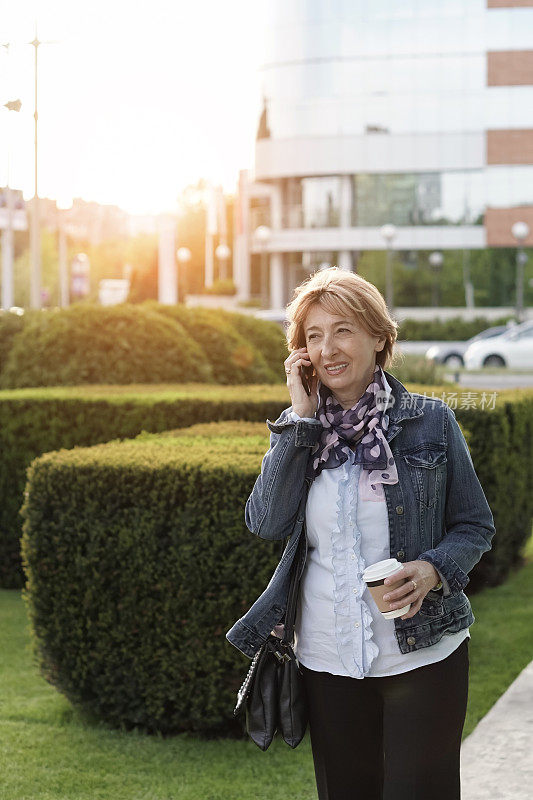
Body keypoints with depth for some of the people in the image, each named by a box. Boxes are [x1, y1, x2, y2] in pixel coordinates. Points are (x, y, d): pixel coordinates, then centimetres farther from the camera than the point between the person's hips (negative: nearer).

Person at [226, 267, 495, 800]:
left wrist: (434, 568, -18)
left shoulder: (429, 421, -3)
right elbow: (266, 523, -10)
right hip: (328, 658, 3)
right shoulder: (299, 429, 4)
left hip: (422, 653, -3)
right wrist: (302, 418, -11)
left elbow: (475, 527, 2)